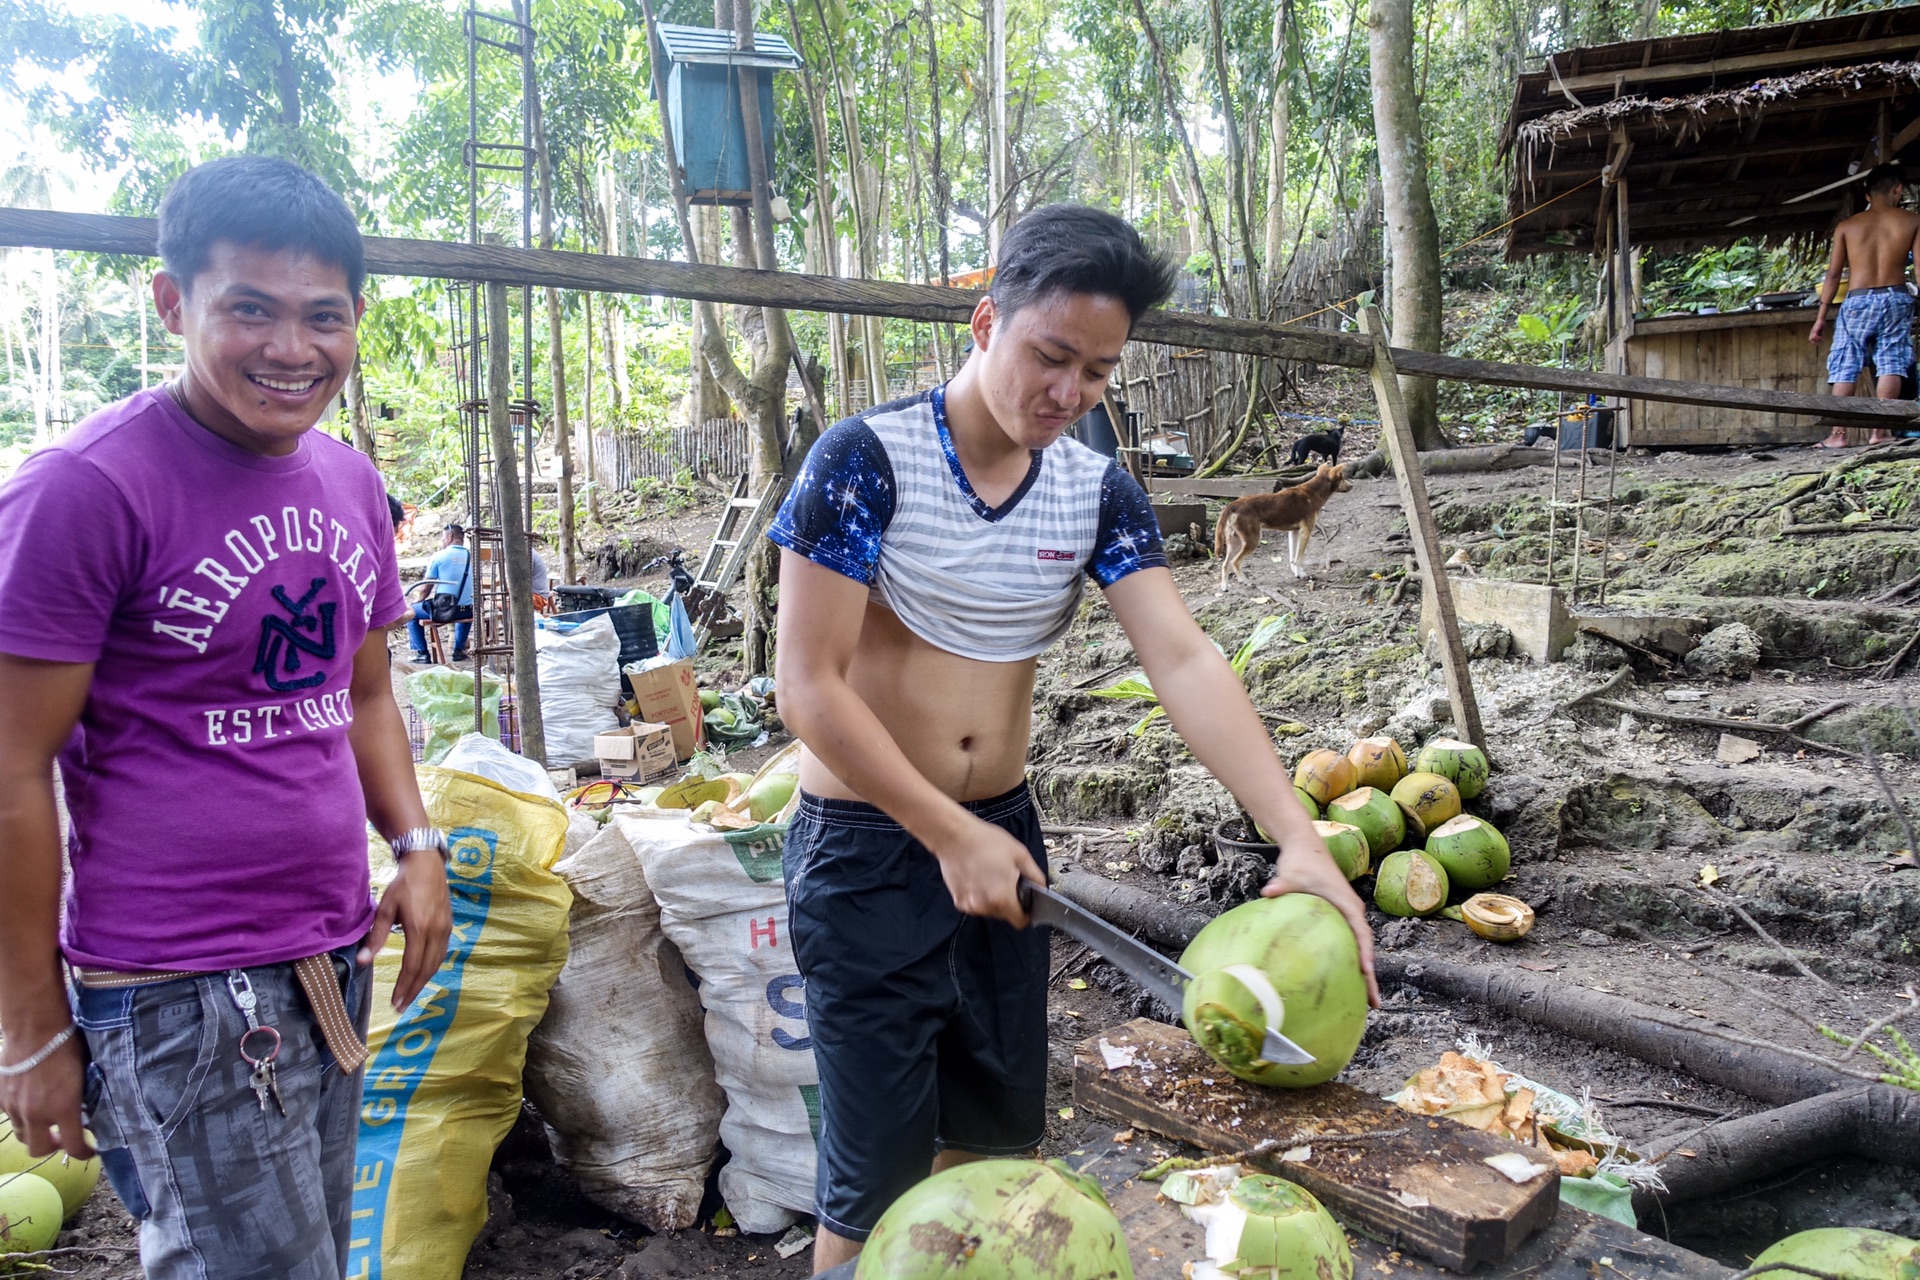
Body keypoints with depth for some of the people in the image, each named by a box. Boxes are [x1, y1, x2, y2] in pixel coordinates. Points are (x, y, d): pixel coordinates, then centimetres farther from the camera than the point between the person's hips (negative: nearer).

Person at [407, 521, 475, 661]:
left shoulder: (439, 556, -8)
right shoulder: (471, 556, 4)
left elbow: (426, 588, -4)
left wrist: (419, 600, 19)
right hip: (467, 612, 4)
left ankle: (421, 653, 15)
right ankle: (459, 650, 33)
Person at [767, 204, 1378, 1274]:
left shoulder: (1099, 491, -1)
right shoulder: (868, 459, -16)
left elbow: (1186, 661, -11)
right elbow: (809, 685, -18)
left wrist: (1300, 838, -23)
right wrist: (952, 837, -20)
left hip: (1004, 830, 5)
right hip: (871, 847, -5)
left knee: (1000, 1139, 18)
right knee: (881, 1175, 4)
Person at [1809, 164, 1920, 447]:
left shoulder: (1846, 226, 5)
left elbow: (1833, 274, 3)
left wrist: (1821, 317, 6)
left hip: (1858, 301, 0)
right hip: (1896, 298, 0)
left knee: (1845, 367, 3)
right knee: (1891, 364, 3)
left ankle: (1838, 433, -3)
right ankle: (1880, 431, -5)